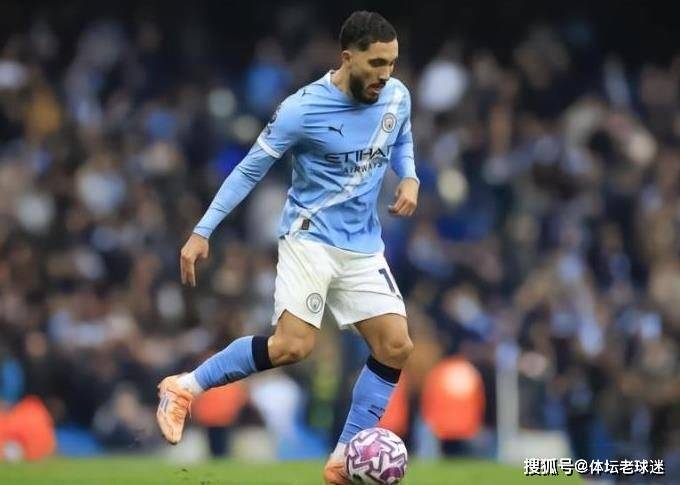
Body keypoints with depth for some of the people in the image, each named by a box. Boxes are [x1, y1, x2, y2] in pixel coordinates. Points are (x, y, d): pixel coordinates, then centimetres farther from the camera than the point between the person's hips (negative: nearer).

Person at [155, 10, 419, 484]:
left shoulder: (397, 97, -1)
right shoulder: (302, 110, -17)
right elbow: (249, 170, -7)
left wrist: (410, 179, 0)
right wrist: (202, 232, -9)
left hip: (363, 248, 6)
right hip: (310, 238, -6)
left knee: (397, 347, -5)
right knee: (293, 346, -21)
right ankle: (185, 388, -2)